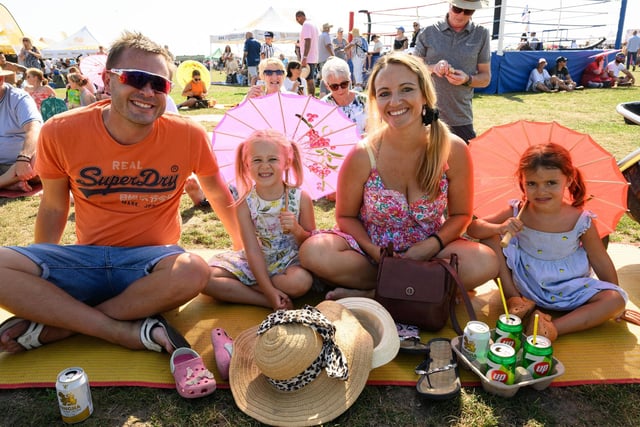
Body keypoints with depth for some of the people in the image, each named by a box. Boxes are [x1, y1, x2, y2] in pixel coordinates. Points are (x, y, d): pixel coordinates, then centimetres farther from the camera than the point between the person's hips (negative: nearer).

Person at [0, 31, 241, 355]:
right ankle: (127, 331, -21)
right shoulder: (60, 133, -7)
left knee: (194, 271, -35)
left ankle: (53, 325, -17)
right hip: (86, 259, 1)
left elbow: (221, 197, 4)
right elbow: (53, 208, 7)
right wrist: (39, 270, 15)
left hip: (151, 260, -1)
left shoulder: (189, 136, -11)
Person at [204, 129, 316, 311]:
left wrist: (297, 230, -27)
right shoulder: (245, 204, -10)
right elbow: (253, 251, -14)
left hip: (291, 261, -1)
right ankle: (267, 301, -16)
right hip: (256, 264, 2)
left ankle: (239, 287, -13)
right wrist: (269, 290, -22)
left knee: (300, 281, -36)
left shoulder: (301, 198, -11)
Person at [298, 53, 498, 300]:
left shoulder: (453, 150, -13)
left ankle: (368, 294, -16)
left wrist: (432, 245, -19)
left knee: (486, 263, -27)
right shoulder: (363, 156, -16)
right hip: (371, 248, 0)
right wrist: (375, 252, -20)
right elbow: (346, 216, -5)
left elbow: (460, 215, -2)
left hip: (427, 249, 1)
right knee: (313, 253, -29)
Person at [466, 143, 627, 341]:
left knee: (617, 300, -23)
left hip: (567, 290, 1)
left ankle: (554, 327, -29)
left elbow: (601, 263, -5)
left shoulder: (581, 221, -17)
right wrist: (499, 228, -35)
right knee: (490, 236, -16)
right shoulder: (517, 213, -14)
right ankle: (514, 298, -8)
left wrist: (615, 303, 3)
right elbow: (472, 228, -15)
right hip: (525, 282, 0)